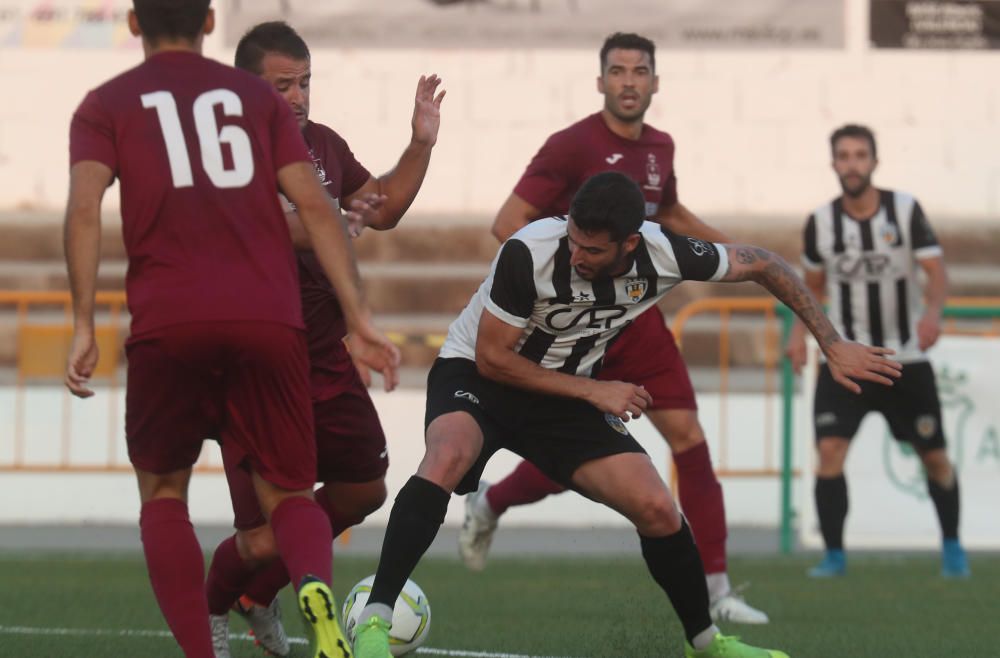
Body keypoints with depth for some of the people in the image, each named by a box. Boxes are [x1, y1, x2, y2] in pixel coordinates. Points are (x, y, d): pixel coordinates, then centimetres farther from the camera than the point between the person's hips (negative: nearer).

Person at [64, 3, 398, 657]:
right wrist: (359, 318, 7)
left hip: (168, 325, -1)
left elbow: (85, 206, -3)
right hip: (269, 321, 1)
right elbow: (316, 206, 8)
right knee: (289, 493, 12)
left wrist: (84, 326, -4)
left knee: (163, 492, 18)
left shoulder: (106, 105, 14)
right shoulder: (257, 96, 18)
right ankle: (315, 586, -23)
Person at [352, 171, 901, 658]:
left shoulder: (664, 254, -20)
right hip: (475, 377, -4)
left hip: (566, 395, 4)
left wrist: (833, 346, -3)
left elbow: (763, 266, -3)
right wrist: (595, 391, -20)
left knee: (658, 511, -8)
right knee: (447, 459, -36)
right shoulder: (530, 253, -31)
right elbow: (492, 357, -20)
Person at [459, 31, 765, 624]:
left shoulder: (659, 147, 7)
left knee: (687, 434, -7)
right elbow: (508, 224, -16)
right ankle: (487, 506, 33)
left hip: (633, 316, 5)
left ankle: (717, 587, -3)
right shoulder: (572, 147, -14)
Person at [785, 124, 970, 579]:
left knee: (934, 457, 5)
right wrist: (800, 331, 1)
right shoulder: (820, 222, -1)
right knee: (829, 450, -16)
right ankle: (834, 554, -5)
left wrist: (932, 311, -33)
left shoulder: (906, 211, -7)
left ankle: (952, 546, 28)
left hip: (906, 358, -1)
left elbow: (937, 272, -13)